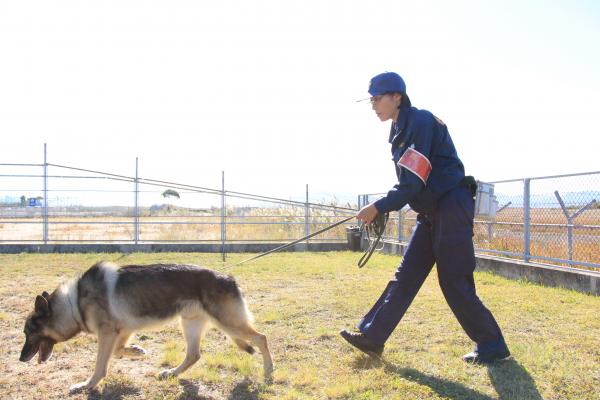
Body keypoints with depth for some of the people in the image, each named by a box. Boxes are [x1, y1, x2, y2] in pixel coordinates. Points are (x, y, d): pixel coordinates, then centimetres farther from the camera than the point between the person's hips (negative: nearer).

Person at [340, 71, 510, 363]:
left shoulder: (421, 122, -17)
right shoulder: (401, 130, 12)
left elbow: (414, 182, -22)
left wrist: (378, 207, -20)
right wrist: (382, 208, 5)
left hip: (452, 208, -9)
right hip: (431, 213, 9)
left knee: (454, 282, -4)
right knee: (405, 276, 9)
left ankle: (492, 346, 11)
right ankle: (372, 337, 13)